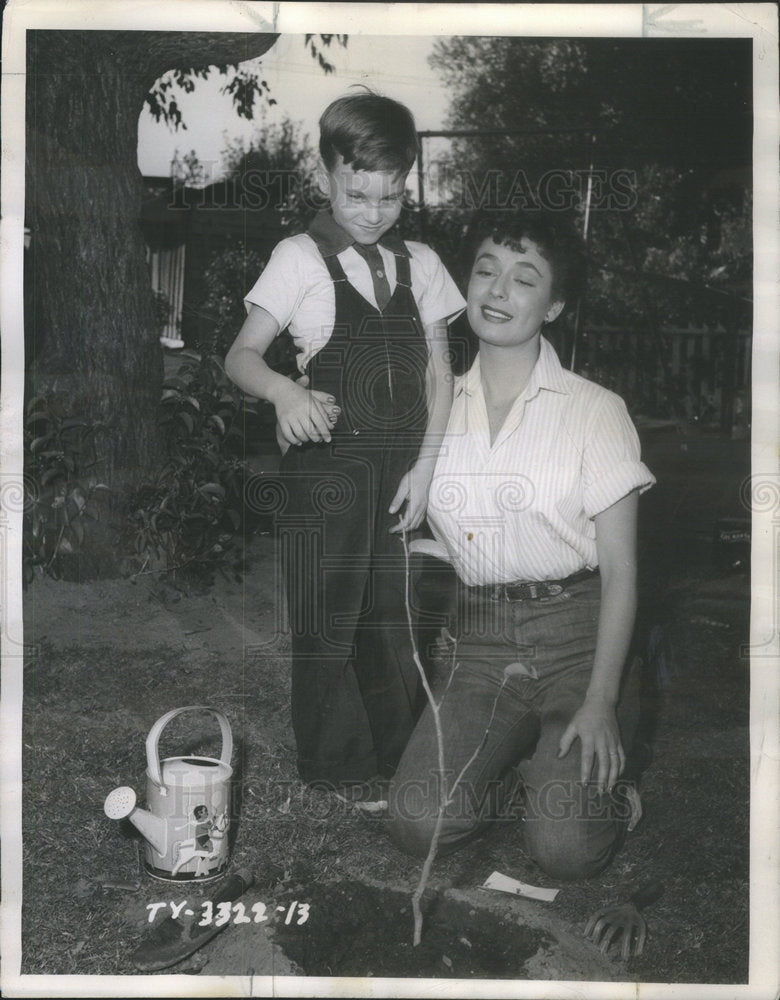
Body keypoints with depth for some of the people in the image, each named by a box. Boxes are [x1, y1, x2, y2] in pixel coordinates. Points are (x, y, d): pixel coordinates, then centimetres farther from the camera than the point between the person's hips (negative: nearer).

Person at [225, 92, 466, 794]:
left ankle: (396, 759, 28)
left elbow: (440, 374, 9)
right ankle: (338, 773, 20)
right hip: (326, 466, -3)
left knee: (392, 620, 10)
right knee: (326, 623, 3)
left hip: (404, 467, 3)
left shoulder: (420, 264, 9)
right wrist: (285, 391, -27)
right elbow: (241, 355, -5)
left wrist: (426, 465, -2)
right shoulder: (301, 258, -2)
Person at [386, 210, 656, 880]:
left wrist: (599, 703, -11)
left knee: (567, 850, -17)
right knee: (418, 826, -15)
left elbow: (620, 571, -5)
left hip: (574, 635, -3)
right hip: (479, 645, 3)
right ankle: (525, 749, 14)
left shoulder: (595, 410, -4)